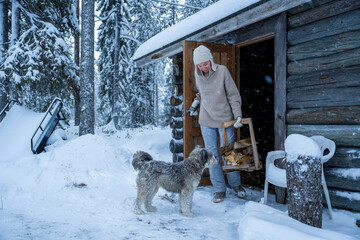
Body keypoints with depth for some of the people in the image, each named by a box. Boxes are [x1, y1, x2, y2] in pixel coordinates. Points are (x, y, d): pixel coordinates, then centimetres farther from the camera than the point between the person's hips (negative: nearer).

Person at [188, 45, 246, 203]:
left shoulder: (222, 71, -11)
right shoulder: (198, 75, 1)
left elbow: (233, 95, -8)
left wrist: (238, 115, -15)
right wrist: (194, 104, 7)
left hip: (224, 119, -3)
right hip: (206, 121, 3)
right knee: (212, 154, 3)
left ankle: (236, 184, 28)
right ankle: (219, 190, 14)